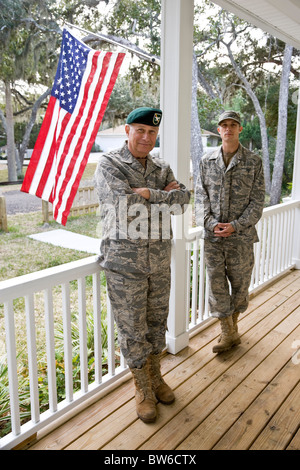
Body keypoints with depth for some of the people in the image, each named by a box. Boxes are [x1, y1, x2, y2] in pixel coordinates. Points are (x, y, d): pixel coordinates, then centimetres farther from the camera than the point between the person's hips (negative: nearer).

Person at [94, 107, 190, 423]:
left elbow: (183, 196, -5)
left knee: (157, 322, 17)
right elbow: (127, 199, -20)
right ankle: (142, 390, 27)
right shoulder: (108, 166, -6)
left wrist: (149, 193, -18)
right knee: (132, 329, 6)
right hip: (124, 264, -4)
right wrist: (165, 194, -10)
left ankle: (155, 377, 39)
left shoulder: (161, 168, 9)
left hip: (159, 262, 5)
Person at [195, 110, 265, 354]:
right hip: (213, 236, 2)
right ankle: (228, 334, 20)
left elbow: (257, 201, -3)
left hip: (241, 236, -1)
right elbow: (201, 196, 5)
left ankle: (233, 323, 35)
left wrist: (235, 226, -13)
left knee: (240, 284, 10)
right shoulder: (207, 161, 7)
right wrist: (211, 223, -10)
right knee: (217, 284, 5)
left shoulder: (254, 162, 0)